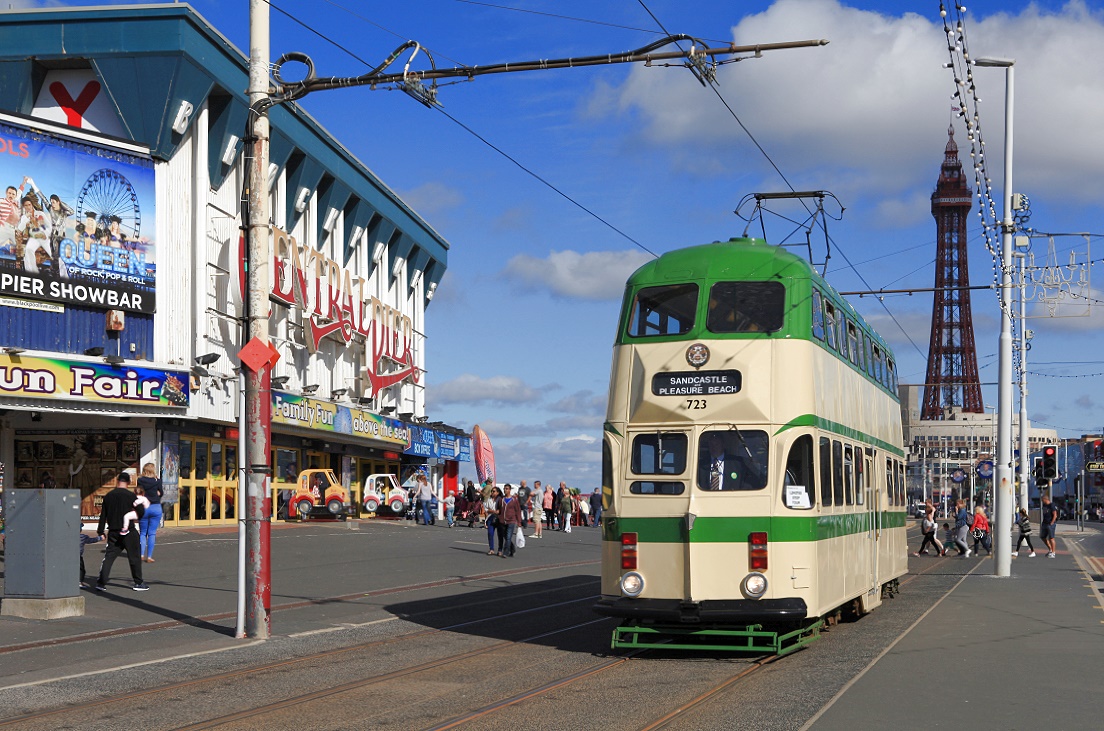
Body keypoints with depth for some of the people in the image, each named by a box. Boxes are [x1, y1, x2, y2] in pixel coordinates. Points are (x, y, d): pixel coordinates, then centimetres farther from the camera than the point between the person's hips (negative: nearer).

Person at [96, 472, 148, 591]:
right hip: (128, 532, -4)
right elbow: (141, 512, -8)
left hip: (113, 532, 4)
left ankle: (101, 582, 0)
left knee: (109, 557, 6)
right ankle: (138, 582, 10)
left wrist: (100, 531, 16)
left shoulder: (108, 496, 5)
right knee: (134, 557, 6)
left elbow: (103, 515, 9)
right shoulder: (131, 496, -10)